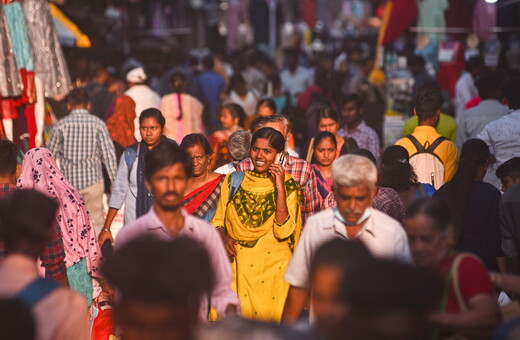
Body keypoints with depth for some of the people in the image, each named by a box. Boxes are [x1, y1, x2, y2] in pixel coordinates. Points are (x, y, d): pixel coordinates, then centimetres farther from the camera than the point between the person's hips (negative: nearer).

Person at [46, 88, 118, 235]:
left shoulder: (61, 125, -1)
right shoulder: (98, 124, -2)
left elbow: (50, 155, 3)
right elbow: (108, 154, -3)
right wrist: (114, 181, 4)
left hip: (68, 180, 1)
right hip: (93, 179, -1)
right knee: (96, 221, 6)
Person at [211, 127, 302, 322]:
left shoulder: (288, 186, -2)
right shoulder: (234, 180, 6)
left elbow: (283, 232, -15)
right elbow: (218, 220, 10)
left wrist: (279, 188, -16)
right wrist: (224, 237, -11)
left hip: (272, 270, -2)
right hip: (236, 268, 2)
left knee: (268, 318, 3)